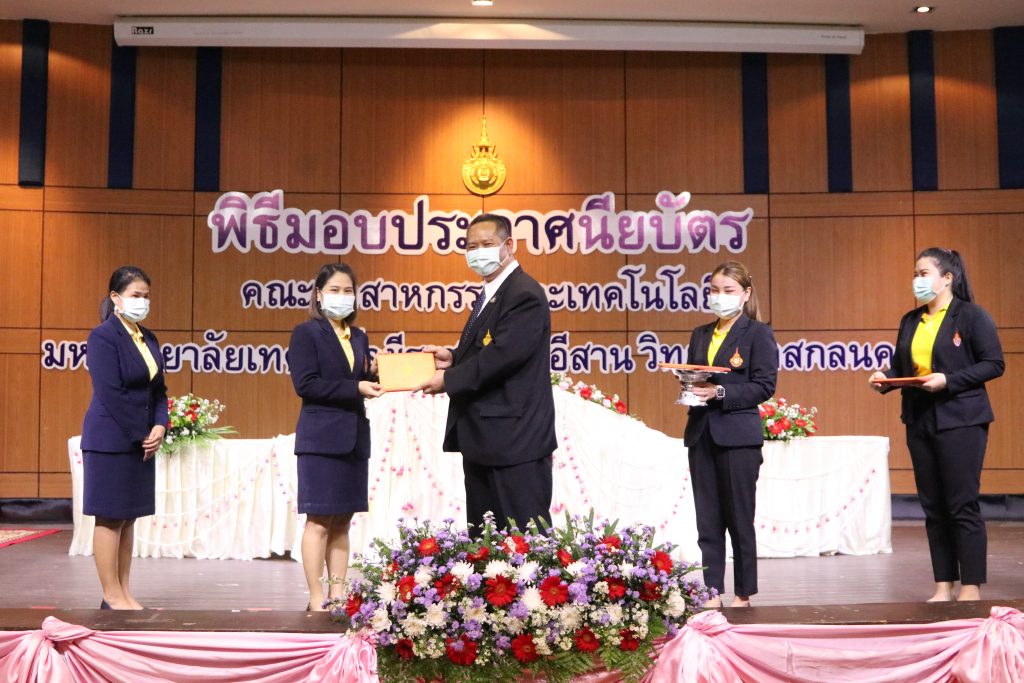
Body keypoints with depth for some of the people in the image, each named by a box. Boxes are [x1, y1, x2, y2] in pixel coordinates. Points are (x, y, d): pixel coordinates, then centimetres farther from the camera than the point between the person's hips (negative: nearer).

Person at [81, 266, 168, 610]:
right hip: (111, 441, -8)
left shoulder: (148, 339, 12)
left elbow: (158, 388, 13)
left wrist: (160, 427, -4)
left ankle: (123, 592, 17)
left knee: (129, 517, 11)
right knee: (110, 517, 0)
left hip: (141, 442, 8)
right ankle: (112, 596, 8)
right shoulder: (103, 336, -11)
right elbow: (110, 394, -18)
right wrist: (140, 437, -15)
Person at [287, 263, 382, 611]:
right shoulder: (306, 333, -3)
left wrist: (373, 375, -7)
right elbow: (305, 384, -14)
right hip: (321, 438, -6)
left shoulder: (359, 338, 16)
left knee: (342, 521, 8)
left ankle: (337, 595, 13)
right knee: (319, 521, -4)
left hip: (354, 438, 6)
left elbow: (361, 386, 15)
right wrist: (355, 387, -18)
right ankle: (317, 601, 2)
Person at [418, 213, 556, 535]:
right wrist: (453, 358, 2)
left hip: (514, 438, -10)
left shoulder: (525, 294, -14)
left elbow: (504, 354, -24)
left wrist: (449, 379, -16)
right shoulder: (488, 295, 18)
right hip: (483, 437, 10)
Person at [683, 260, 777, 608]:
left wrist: (720, 392, -19)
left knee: (739, 518, 1)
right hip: (701, 433, 6)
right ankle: (712, 592, 12)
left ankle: (743, 594, 12)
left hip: (738, 436, -5)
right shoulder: (700, 335, 16)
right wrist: (691, 390, -4)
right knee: (707, 520, 6)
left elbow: (764, 386, -9)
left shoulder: (758, 333, -2)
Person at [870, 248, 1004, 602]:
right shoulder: (910, 321, 13)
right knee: (933, 507, 9)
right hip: (919, 422, 6)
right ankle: (943, 586, 17)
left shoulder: (972, 316, -6)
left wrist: (948, 380, -19)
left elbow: (994, 364, -10)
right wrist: (885, 379, -5)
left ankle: (971, 588, 6)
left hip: (960, 422, -6)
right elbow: (901, 366, 15)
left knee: (962, 506, -3)